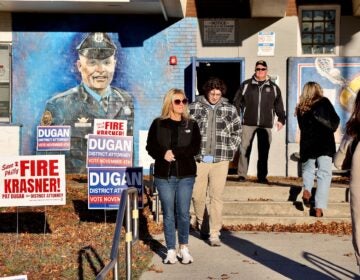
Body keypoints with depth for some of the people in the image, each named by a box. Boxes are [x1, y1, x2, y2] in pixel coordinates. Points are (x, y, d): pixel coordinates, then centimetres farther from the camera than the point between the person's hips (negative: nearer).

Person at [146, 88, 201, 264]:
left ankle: (184, 248, 17)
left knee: (183, 213, 1)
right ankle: (171, 251, 11)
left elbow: (195, 148, -5)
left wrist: (175, 153, -17)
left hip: (186, 175, 0)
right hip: (164, 175, 0)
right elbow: (150, 147, 2)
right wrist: (163, 155, -18)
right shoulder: (158, 124, 5)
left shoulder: (191, 125, 6)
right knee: (168, 214, 4)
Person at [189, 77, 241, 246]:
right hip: (198, 159, 0)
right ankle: (202, 226, 28)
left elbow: (236, 133, 16)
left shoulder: (230, 110, 6)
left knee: (216, 197, -3)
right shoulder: (194, 107, 2)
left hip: (220, 160, 0)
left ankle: (214, 233, 3)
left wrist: (230, 151, 7)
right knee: (197, 195, 6)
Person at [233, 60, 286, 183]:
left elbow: (279, 106, 14)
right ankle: (242, 174, 3)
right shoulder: (246, 85, 6)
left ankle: (262, 176, 11)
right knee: (244, 149, -3)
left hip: (266, 124, 1)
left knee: (264, 151, 3)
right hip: (248, 123, -1)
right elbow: (237, 102, 7)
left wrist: (281, 119, 6)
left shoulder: (273, 87, 11)